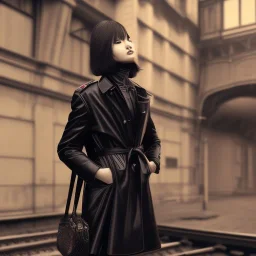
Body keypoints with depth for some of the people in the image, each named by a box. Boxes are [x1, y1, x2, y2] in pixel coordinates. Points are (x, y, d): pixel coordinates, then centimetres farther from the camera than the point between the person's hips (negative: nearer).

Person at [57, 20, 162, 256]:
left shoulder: (141, 95, 10)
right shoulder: (89, 96, -9)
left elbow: (153, 139, 22)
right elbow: (67, 148, -8)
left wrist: (153, 162, 5)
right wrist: (98, 172, -16)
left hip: (137, 187, 6)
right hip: (107, 190, -6)